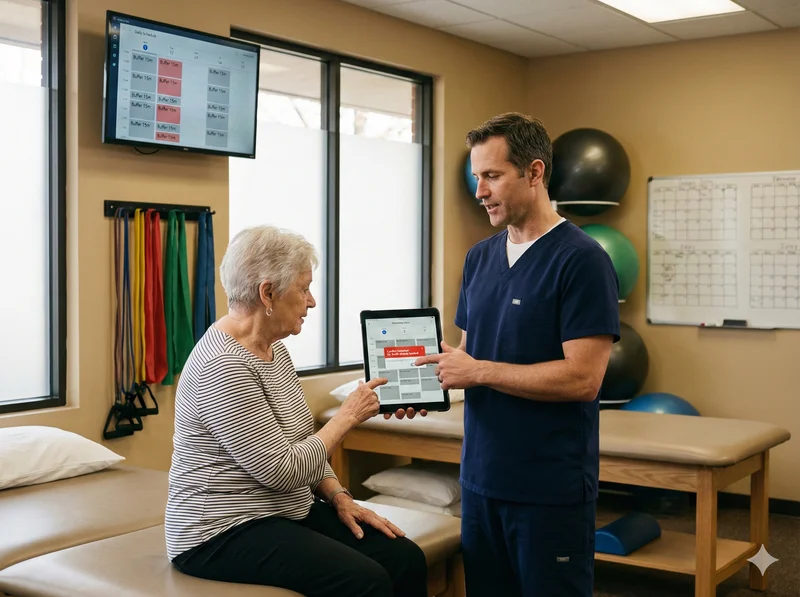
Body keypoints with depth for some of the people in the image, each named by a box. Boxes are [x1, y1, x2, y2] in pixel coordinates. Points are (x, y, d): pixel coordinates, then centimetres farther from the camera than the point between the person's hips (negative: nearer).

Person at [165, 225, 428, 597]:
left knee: (405, 559, -6)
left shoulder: (273, 349, 8)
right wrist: (347, 416, -13)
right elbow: (282, 469, -23)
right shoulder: (223, 367, -22)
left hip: (287, 513, 9)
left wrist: (338, 496, 1)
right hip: (224, 532, -9)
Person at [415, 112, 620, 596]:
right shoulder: (480, 257, 10)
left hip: (552, 487, -6)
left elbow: (583, 377, -19)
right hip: (481, 477, 7)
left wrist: (479, 372, -16)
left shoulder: (582, 260, -13)